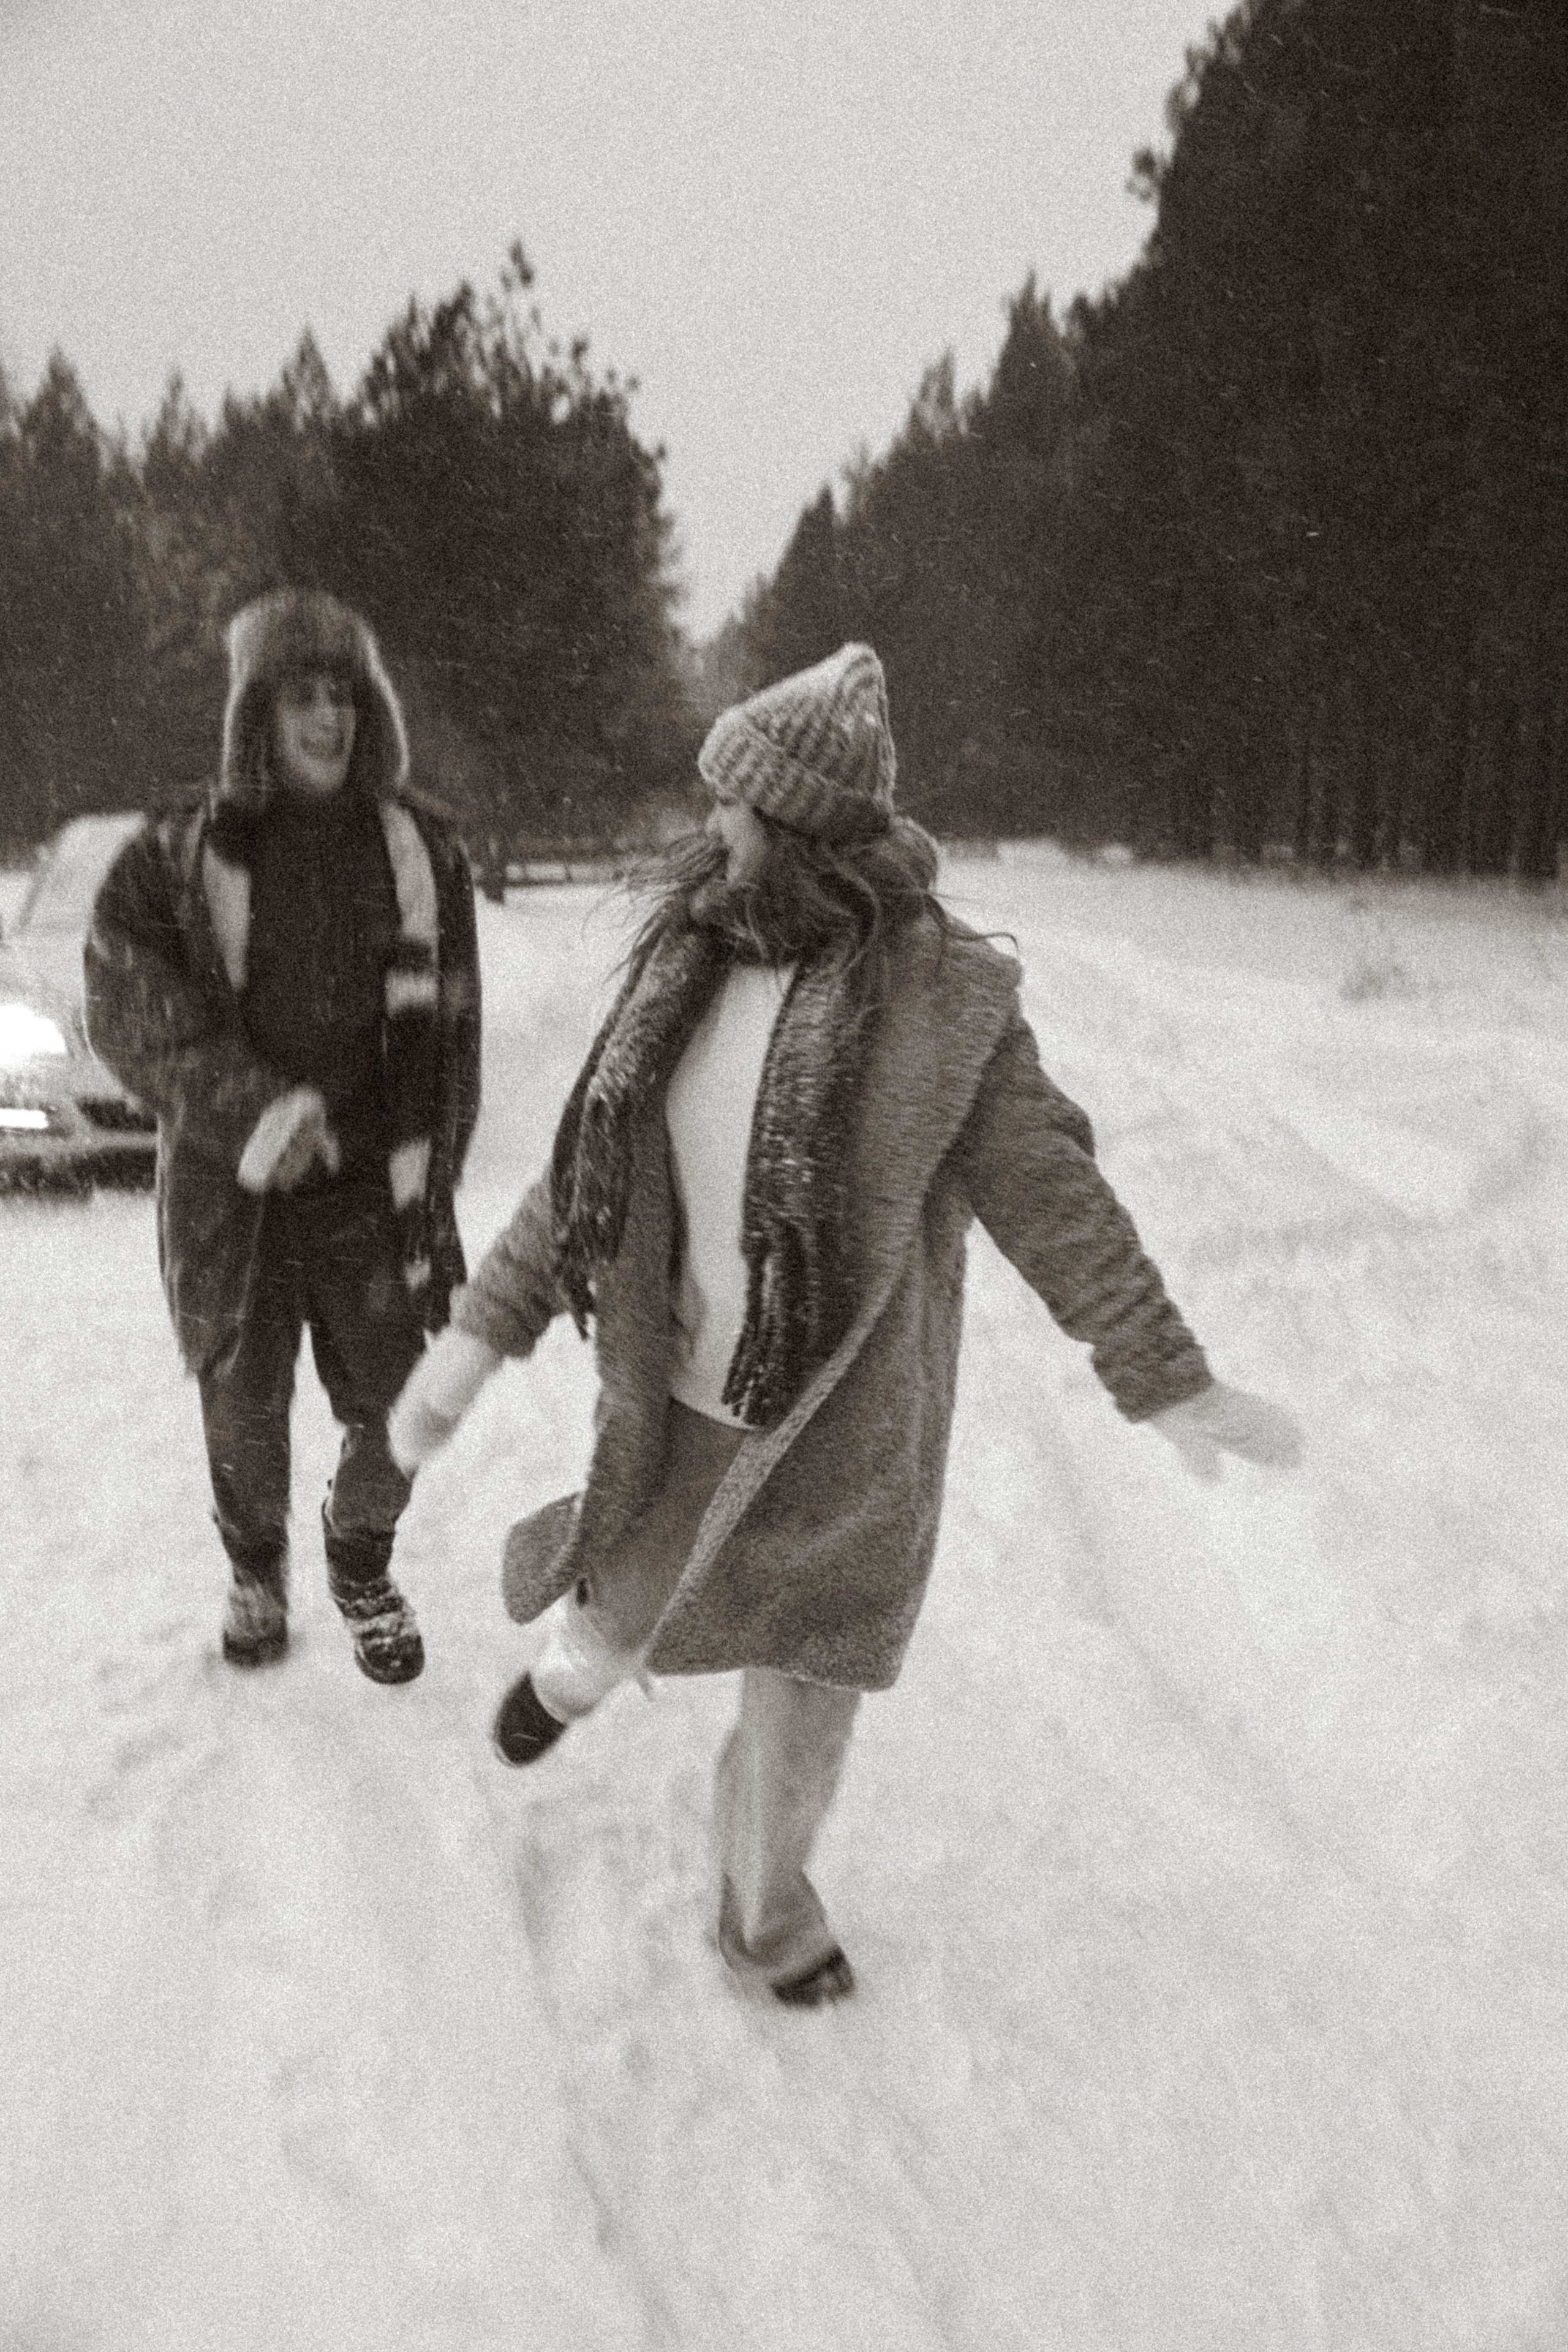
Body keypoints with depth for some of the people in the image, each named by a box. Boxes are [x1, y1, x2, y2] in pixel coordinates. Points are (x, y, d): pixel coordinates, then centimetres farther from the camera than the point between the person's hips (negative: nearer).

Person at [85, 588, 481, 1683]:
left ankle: (362, 1563, 39)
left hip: (375, 1189, 1)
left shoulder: (424, 851, -2)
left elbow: (450, 1035, 0)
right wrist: (257, 1111, -24)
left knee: (394, 1410, 8)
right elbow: (127, 1007, -13)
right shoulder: (176, 858, -6)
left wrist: (427, 1182, -4)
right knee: (244, 1406, 13)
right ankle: (256, 1567, 44)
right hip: (230, 1191, -1)